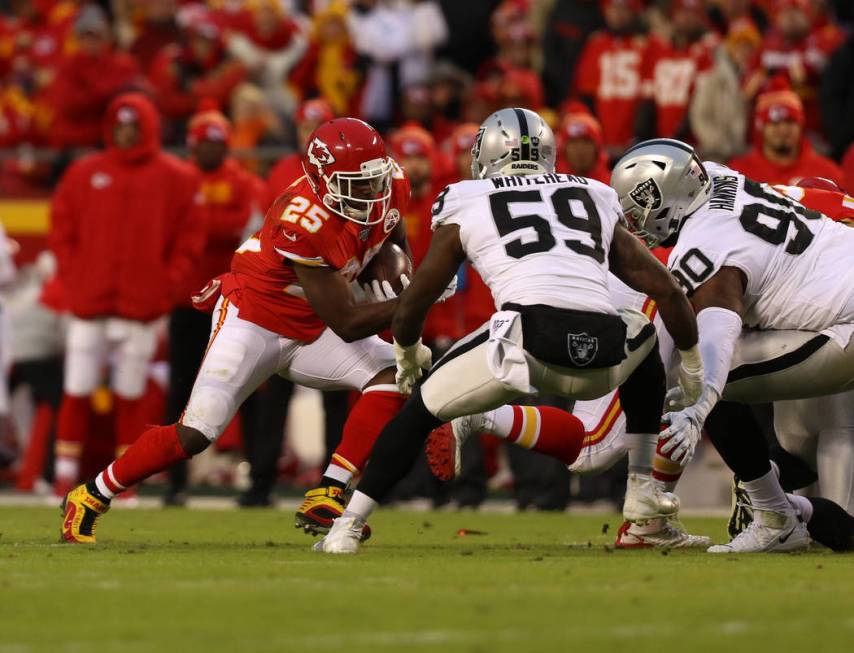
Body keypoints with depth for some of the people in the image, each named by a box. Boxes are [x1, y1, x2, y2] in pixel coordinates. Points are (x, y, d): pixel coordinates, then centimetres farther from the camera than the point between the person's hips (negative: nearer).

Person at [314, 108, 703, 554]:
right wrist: (692, 361, 44)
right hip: (604, 358, 3)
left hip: (531, 340, -3)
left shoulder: (465, 206, 22)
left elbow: (413, 304, 28)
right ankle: (641, 492, 33)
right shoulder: (596, 200, 29)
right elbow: (665, 289, 29)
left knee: (422, 408, 19)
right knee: (644, 342, 37)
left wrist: (407, 353, 48)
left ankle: (345, 529, 13)